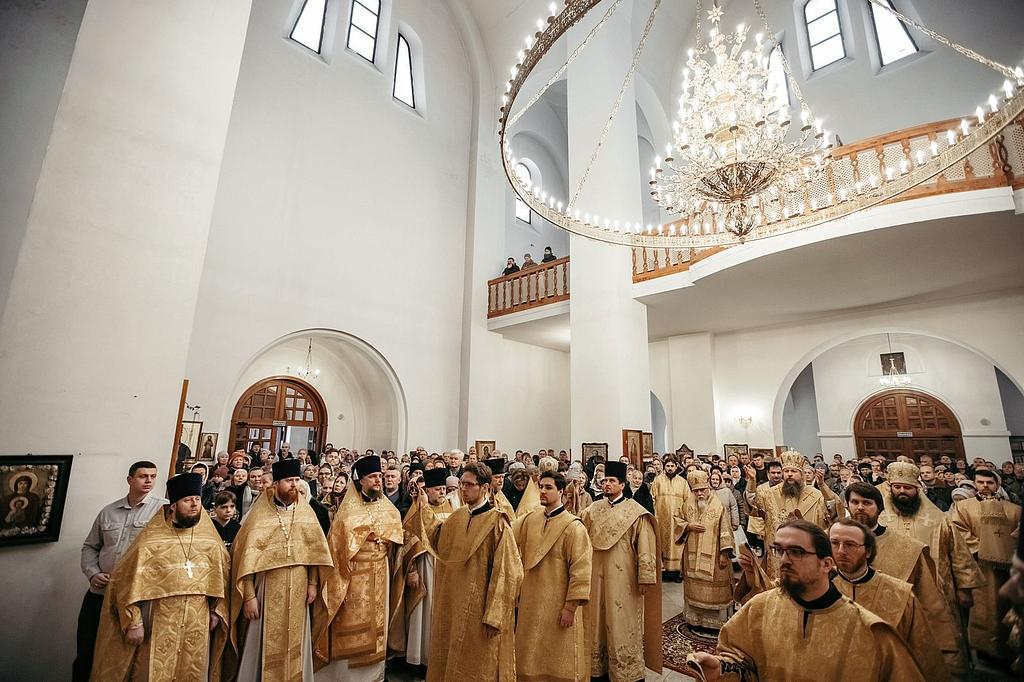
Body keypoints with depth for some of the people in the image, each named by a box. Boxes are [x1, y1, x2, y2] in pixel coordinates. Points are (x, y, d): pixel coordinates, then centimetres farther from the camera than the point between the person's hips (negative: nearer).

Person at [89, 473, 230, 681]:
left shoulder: (212, 543, 2)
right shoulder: (150, 542, -6)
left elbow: (223, 579, 8)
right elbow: (127, 582, -5)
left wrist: (217, 611, 0)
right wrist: (133, 623, -8)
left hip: (197, 629, 3)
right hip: (158, 628, -3)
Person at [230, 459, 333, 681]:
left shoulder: (305, 510, 0)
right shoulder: (259, 514, -11)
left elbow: (315, 548, 3)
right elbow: (247, 556, -10)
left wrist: (313, 583, 0)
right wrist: (249, 596, -11)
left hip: (298, 591, 3)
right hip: (268, 590, -3)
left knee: (294, 643, 14)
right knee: (265, 644, 8)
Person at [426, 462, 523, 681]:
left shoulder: (497, 522, -16)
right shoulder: (457, 517, 3)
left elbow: (506, 573, -17)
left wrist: (493, 617, -18)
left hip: (479, 609, -6)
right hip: (453, 604, 6)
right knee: (449, 663, 19)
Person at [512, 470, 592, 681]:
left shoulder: (573, 527, -15)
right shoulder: (529, 520, 0)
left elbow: (580, 570, -15)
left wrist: (571, 607, -17)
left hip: (558, 605, -5)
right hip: (531, 602, 5)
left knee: (559, 661, 11)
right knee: (533, 658, 18)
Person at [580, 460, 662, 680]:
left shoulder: (634, 512, -7)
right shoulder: (593, 509, 5)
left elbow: (644, 547, -9)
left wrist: (645, 578, -12)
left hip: (623, 578, -4)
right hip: (597, 575, 4)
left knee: (622, 624, 5)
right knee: (598, 621, 13)